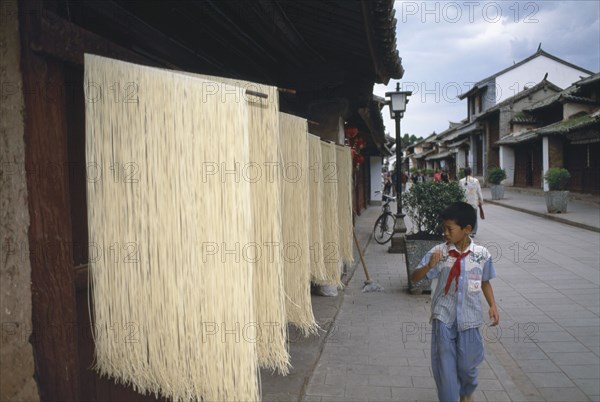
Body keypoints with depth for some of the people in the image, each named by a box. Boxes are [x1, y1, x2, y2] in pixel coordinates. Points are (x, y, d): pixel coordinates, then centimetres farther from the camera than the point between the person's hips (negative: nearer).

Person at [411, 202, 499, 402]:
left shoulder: (482, 254, -6)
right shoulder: (439, 252, -9)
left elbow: (485, 282, 10)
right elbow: (415, 277, -8)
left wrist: (492, 306, 0)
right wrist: (429, 266, -26)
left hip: (469, 317, 1)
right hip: (444, 316, -1)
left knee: (468, 363, 14)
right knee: (444, 363, 4)